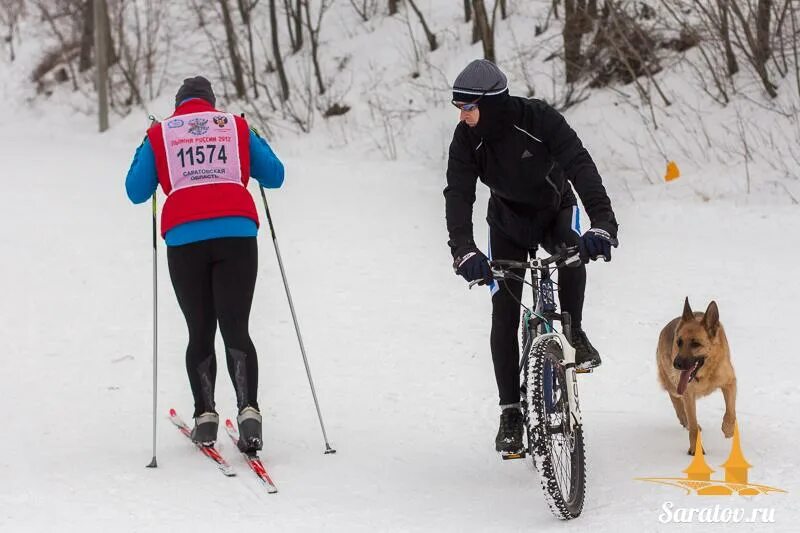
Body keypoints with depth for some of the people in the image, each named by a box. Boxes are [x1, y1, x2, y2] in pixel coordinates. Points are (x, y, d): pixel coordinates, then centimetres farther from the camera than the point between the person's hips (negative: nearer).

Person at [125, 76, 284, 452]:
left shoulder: (159, 135, 12)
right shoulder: (237, 127, 13)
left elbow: (137, 192, 12)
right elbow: (274, 176, 15)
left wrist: (143, 154, 29)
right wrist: (256, 144, 33)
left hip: (185, 241, 0)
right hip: (237, 235, 0)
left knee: (200, 332, 11)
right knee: (236, 329, 0)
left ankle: (205, 416, 5)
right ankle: (249, 411, -16)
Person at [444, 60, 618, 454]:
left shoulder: (540, 120, -30)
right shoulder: (467, 138, -22)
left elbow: (581, 167, -38)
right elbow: (458, 194, -30)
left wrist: (602, 223, -53)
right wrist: (463, 251, -47)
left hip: (555, 211, -2)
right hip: (508, 224, 2)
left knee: (574, 254, -36)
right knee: (504, 314, -8)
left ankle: (573, 332, -11)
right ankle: (511, 411, 1)